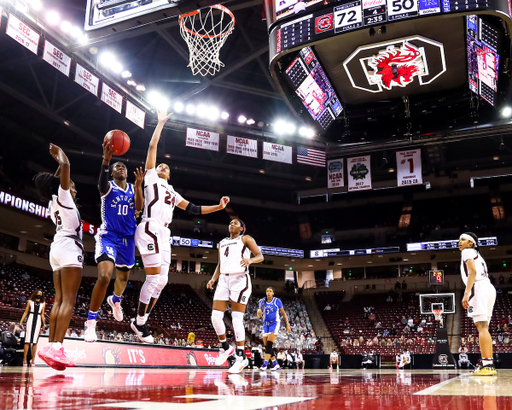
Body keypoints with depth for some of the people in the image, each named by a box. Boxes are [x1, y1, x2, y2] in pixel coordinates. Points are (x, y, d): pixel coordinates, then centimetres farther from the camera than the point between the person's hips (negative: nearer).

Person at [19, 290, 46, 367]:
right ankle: (24, 360, -6)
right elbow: (25, 312, 8)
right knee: (27, 341, -7)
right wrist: (21, 321, -1)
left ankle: (33, 360, 0)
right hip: (30, 320, -1)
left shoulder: (43, 303, 14)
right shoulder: (30, 301, 10)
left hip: (38, 321, 1)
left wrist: (44, 324, 4)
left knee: (35, 342, -1)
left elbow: (42, 315, 13)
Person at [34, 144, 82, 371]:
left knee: (59, 300, 5)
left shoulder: (53, 201, 22)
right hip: (69, 247, -9)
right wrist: (59, 152, 6)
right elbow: (66, 166, -10)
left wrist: (57, 161, 44)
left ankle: (50, 346, -1)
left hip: (57, 248, 9)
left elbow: (58, 178, 42)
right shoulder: (62, 195, 2)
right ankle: (56, 347, -28)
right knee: (68, 300, -17)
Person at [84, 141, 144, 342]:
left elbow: (139, 208, -6)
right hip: (108, 236, -5)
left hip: (128, 238, 6)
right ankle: (91, 322, -10)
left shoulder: (133, 189, 10)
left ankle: (115, 300, 55)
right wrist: (106, 160, -48)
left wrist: (138, 186, -21)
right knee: (104, 276, -24)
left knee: (123, 276, 21)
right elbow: (101, 183, -30)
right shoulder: (108, 186, -4)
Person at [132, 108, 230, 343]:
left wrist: (218, 207, 20)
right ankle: (140, 322, -2)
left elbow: (193, 209, 27)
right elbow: (152, 147, 9)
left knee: (161, 281, 4)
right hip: (150, 229, -7)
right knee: (154, 277, -14)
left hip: (164, 234, 7)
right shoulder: (151, 178, 14)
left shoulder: (172, 193, 30)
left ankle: (139, 321, 14)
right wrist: (161, 124, 11)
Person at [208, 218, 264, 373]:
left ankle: (241, 357, -2)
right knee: (216, 317, -4)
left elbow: (260, 256, -3)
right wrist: (213, 279, 8)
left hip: (240, 280, -6)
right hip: (224, 280, 6)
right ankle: (225, 348, 17)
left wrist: (250, 260, -25)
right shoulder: (222, 243, 22)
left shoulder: (245, 239, 5)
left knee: (237, 318, -10)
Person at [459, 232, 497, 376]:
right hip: (489, 288, 10)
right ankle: (490, 366, 9)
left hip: (479, 288, -10)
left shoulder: (467, 251, 2)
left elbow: (472, 272, -13)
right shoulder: (477, 255, 29)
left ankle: (486, 365, -18)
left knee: (482, 327, -14)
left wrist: (466, 293, -19)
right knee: (483, 327, 10)